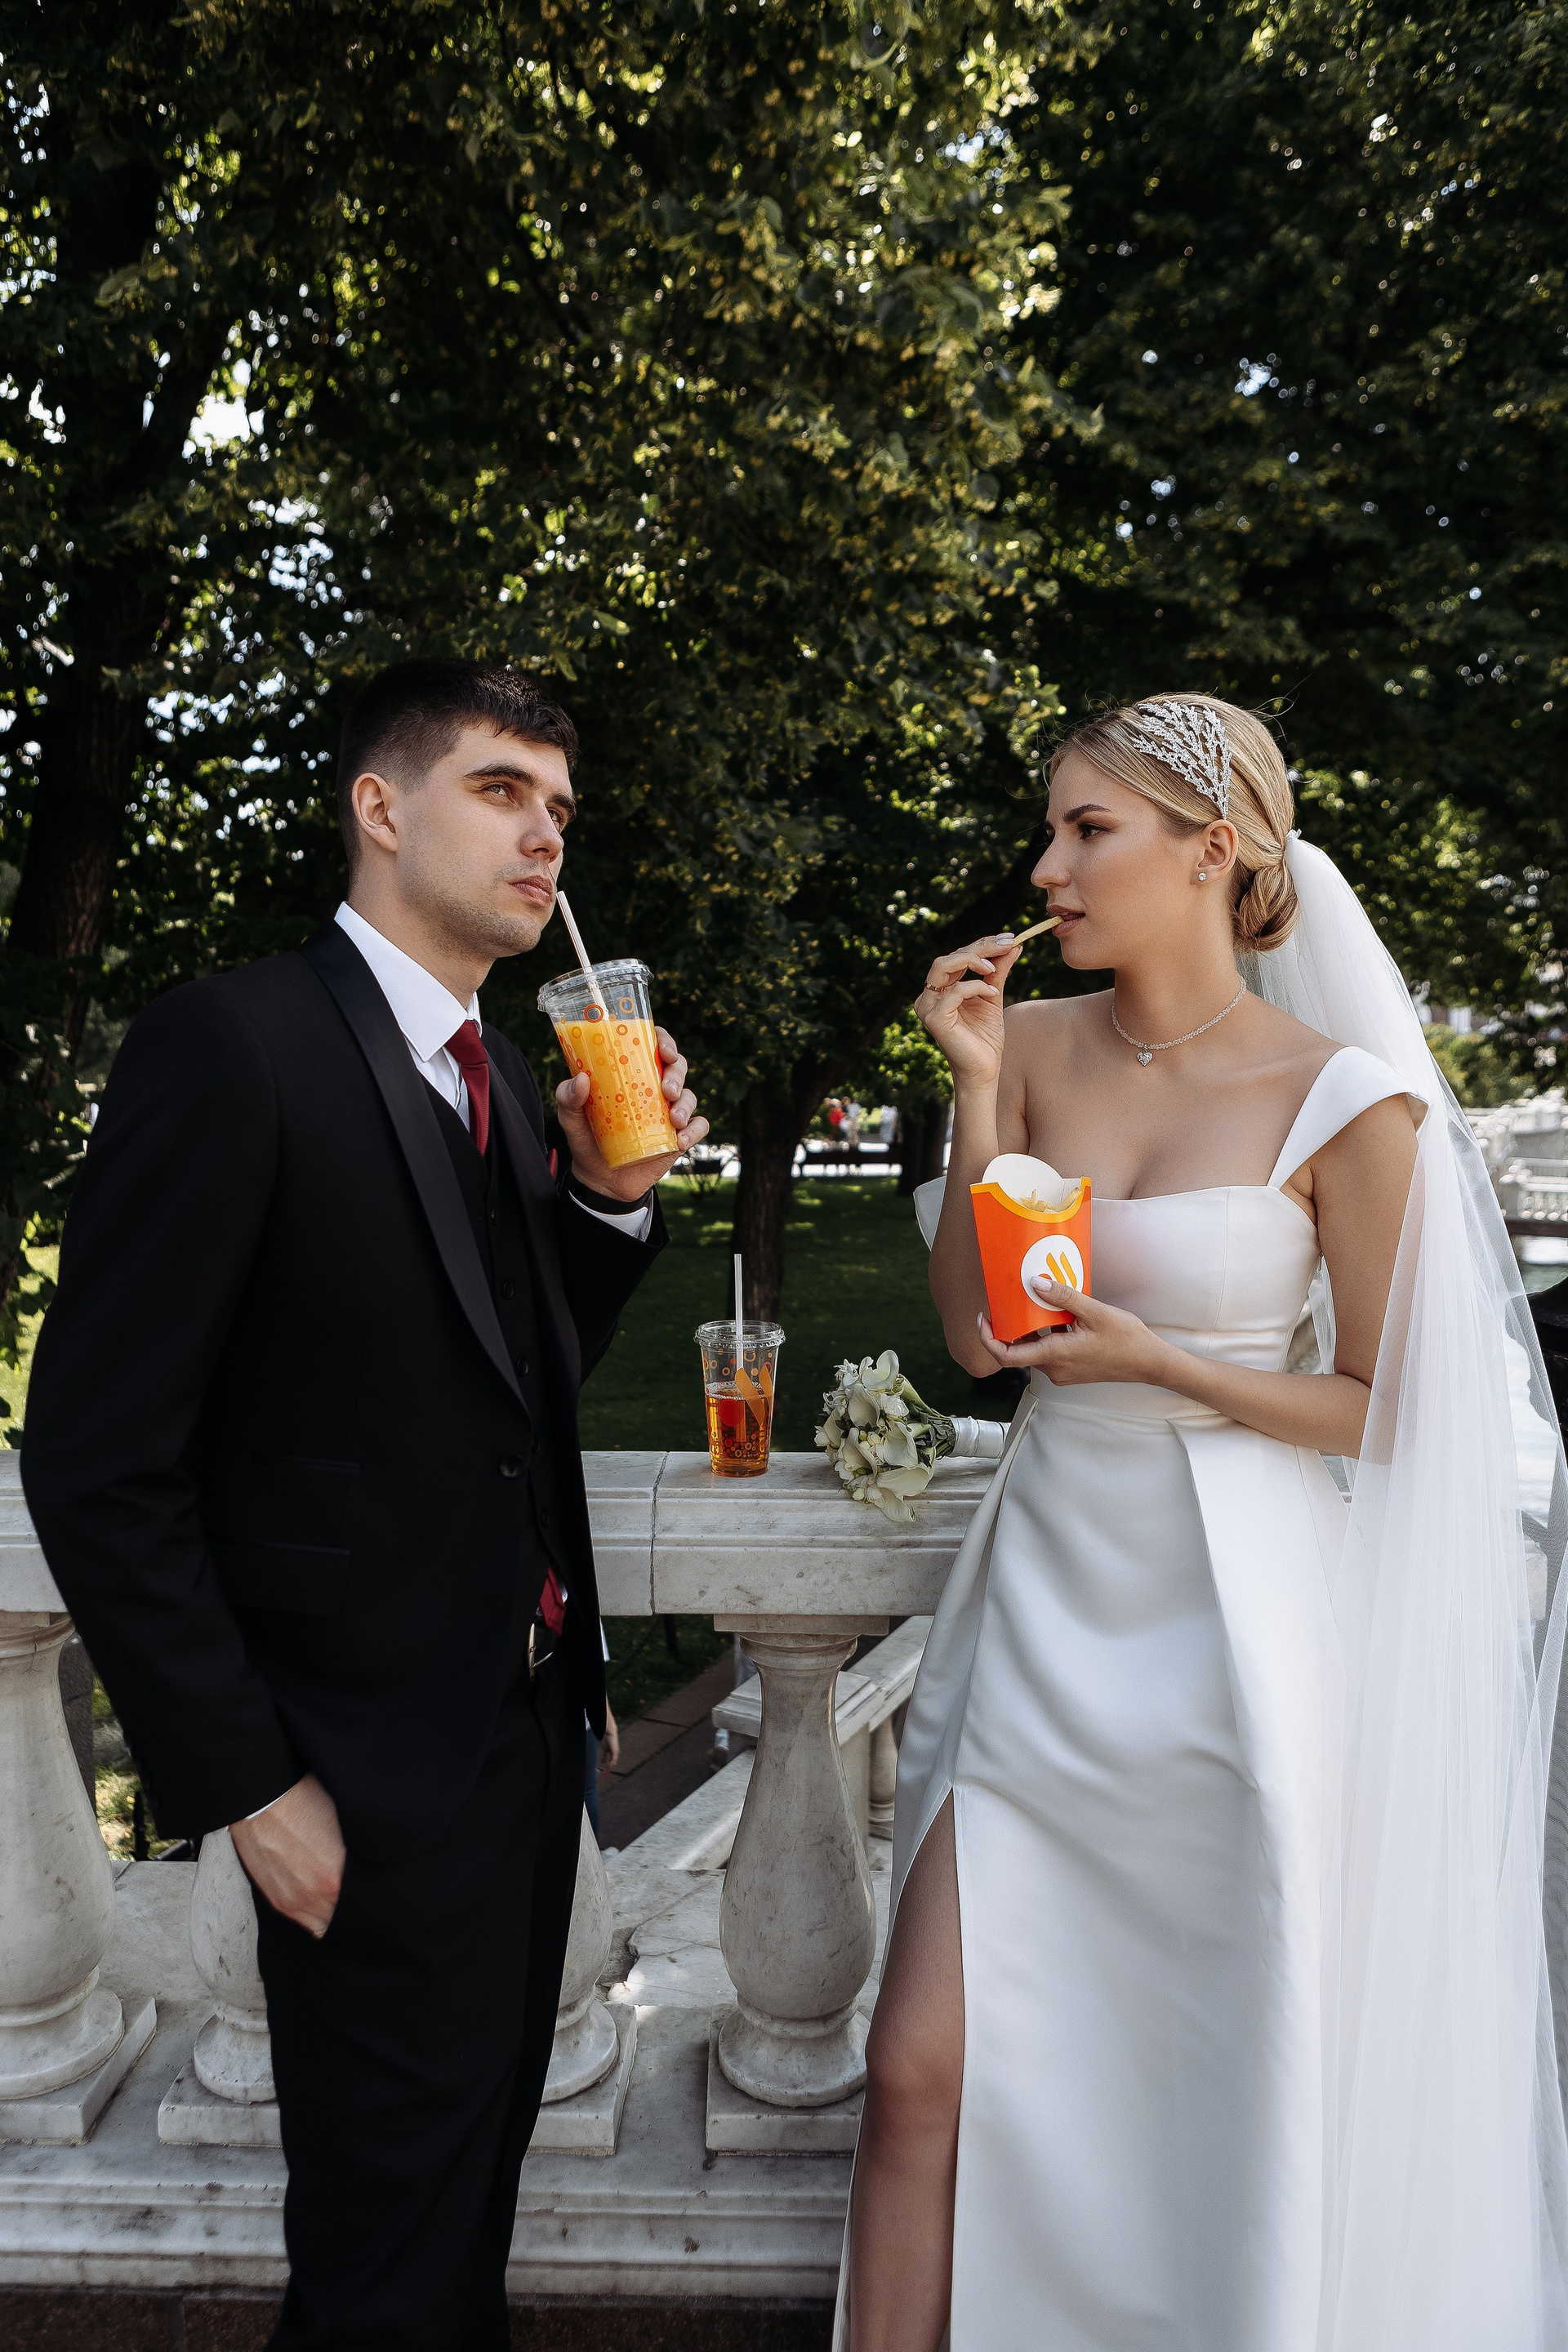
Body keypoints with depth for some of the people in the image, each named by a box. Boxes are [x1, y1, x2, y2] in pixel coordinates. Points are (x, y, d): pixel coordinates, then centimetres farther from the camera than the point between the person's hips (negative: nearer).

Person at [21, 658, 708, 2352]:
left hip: (528, 1728, 8)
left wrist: (614, 1192, -4)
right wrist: (242, 1784, -15)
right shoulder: (230, 1046, -18)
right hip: (374, 1774, -7)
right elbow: (98, 1468, -17)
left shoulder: (503, 1077, 7)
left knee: (475, 2182, 25)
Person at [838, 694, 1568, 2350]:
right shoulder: (1040, 1044, 1)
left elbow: (1384, 1405, -5)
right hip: (1048, 1595, 3)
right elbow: (975, 1332, 0)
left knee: (1222, 2085, 16)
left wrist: (1158, 1362, -16)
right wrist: (975, 1092, -9)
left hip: (1232, 1619, -3)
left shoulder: (1347, 1099, -11)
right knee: (923, 2069, 6)